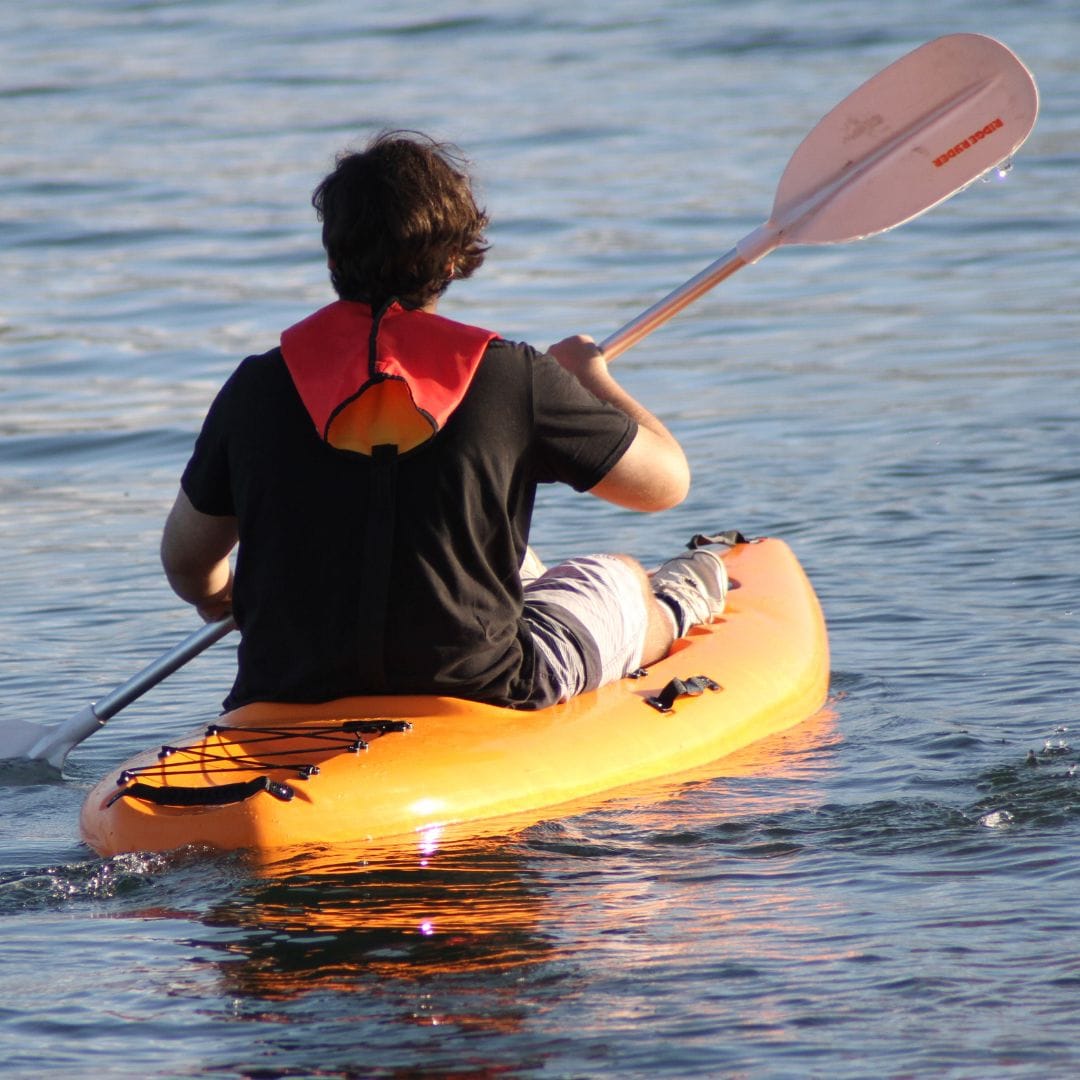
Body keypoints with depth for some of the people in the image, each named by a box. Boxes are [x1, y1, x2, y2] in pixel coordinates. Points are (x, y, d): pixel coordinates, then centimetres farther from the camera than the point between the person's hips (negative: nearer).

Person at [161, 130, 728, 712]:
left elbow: (185, 563, 7)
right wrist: (590, 374, 20)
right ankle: (667, 617, 64)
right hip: (481, 690, -3)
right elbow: (666, 479, 1)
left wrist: (219, 599, 32)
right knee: (619, 578, 29)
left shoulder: (258, 387, -6)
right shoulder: (512, 377, -12)